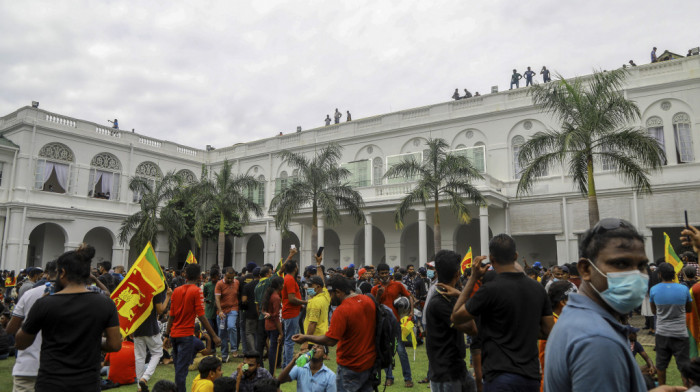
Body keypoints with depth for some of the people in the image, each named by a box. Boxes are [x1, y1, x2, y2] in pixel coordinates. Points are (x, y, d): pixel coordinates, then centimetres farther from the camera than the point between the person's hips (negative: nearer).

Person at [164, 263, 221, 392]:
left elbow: (171, 316, 8)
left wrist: (167, 335, 15)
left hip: (174, 334, 6)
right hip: (186, 335, -6)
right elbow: (201, 317, -15)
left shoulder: (176, 290, 5)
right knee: (182, 368, -2)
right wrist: (214, 336, -12)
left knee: (178, 367, 19)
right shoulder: (197, 291, -11)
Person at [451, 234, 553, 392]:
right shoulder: (538, 288, 2)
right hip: (532, 377, 7)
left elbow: (456, 317, -4)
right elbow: (548, 331, 9)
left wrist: (473, 278, -4)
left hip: (501, 378, -7)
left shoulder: (490, 290, -17)